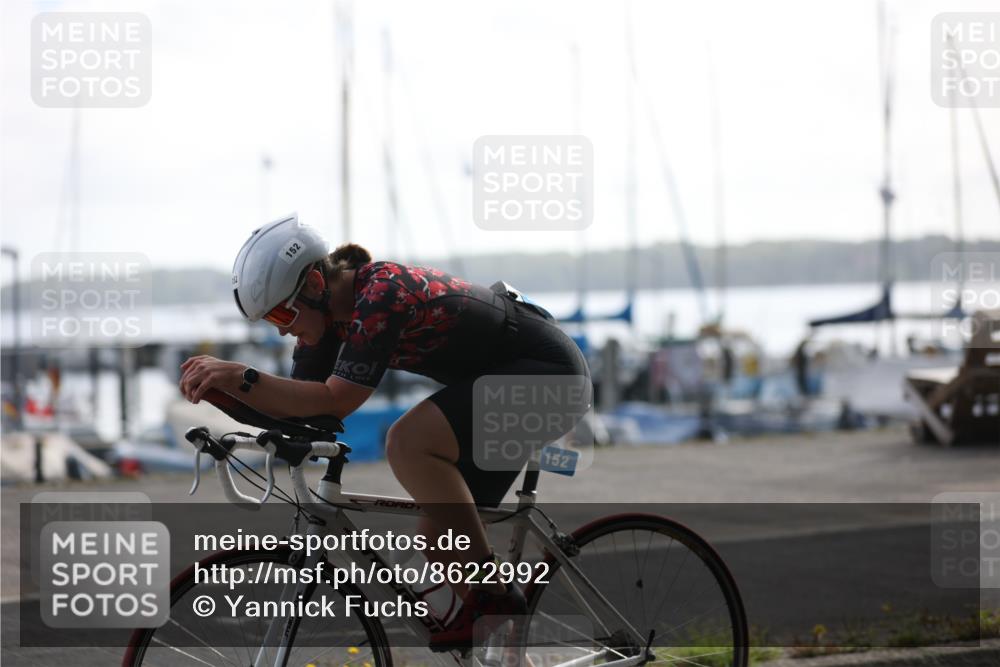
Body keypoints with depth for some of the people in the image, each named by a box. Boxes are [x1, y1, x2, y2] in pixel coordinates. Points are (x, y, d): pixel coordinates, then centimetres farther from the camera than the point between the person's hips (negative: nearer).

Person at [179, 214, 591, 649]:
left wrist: (240, 378, -36)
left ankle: (493, 595, -18)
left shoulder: (382, 294, -28)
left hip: (550, 374, -10)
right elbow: (300, 405, -2)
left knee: (408, 442, -27)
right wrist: (221, 387, -17)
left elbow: (335, 401, -31)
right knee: (440, 537, 3)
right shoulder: (330, 309, -1)